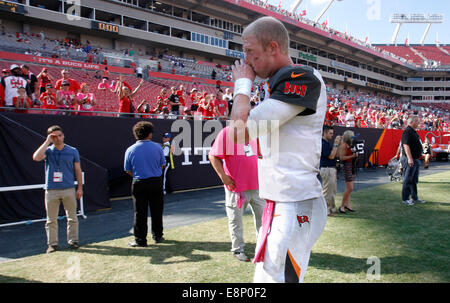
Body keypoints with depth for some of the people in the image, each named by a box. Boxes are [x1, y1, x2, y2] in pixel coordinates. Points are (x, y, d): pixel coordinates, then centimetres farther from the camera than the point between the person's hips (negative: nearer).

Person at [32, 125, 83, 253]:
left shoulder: (72, 151, 5)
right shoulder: (48, 150, 3)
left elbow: (78, 170, 8)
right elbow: (36, 157, -19)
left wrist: (80, 187, 3)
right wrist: (47, 142, -14)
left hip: (69, 189, 0)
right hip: (51, 190, 0)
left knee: (72, 218, 6)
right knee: (51, 219, 6)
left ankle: (73, 240, 18)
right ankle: (52, 243, 17)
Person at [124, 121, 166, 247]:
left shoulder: (130, 150, -5)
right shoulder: (157, 147, -5)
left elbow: (128, 170, 1)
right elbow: (162, 165, 4)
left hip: (139, 184, 0)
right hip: (156, 182, 1)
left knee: (140, 213, 7)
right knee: (156, 211, 13)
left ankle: (140, 240, 12)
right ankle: (158, 236, 25)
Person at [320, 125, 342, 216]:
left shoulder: (327, 143, 14)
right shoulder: (323, 144, -17)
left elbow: (336, 155, 15)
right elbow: (331, 156, -21)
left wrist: (338, 143, 7)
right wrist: (335, 144, -17)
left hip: (332, 169, 10)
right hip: (327, 169, -10)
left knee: (333, 191, 16)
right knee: (327, 191, -3)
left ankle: (332, 208, 26)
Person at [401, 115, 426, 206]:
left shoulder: (413, 132, 16)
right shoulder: (407, 131, -16)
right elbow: (406, 145, -24)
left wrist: (419, 155, 23)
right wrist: (410, 158, -29)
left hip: (415, 159, 10)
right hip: (409, 160, -10)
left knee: (414, 180, 17)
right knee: (408, 180, -4)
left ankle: (414, 197, 26)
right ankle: (405, 199, 3)